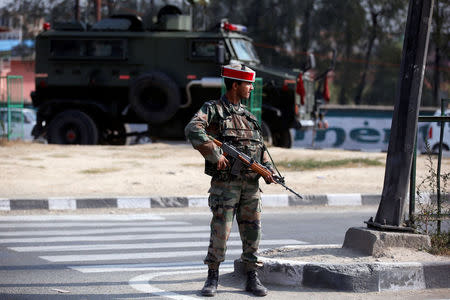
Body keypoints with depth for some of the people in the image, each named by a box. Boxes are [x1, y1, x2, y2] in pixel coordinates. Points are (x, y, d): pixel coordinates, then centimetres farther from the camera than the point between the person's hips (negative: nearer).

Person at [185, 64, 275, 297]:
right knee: (220, 230, -5)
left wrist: (268, 170, 4)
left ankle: (252, 278, 13)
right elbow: (193, 130, -19)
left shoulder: (247, 115, 18)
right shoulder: (213, 109, -2)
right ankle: (212, 278, 7)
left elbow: (260, 146, 21)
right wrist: (215, 154, -24)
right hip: (225, 182, -6)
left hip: (251, 183, 6)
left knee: (252, 230, 5)